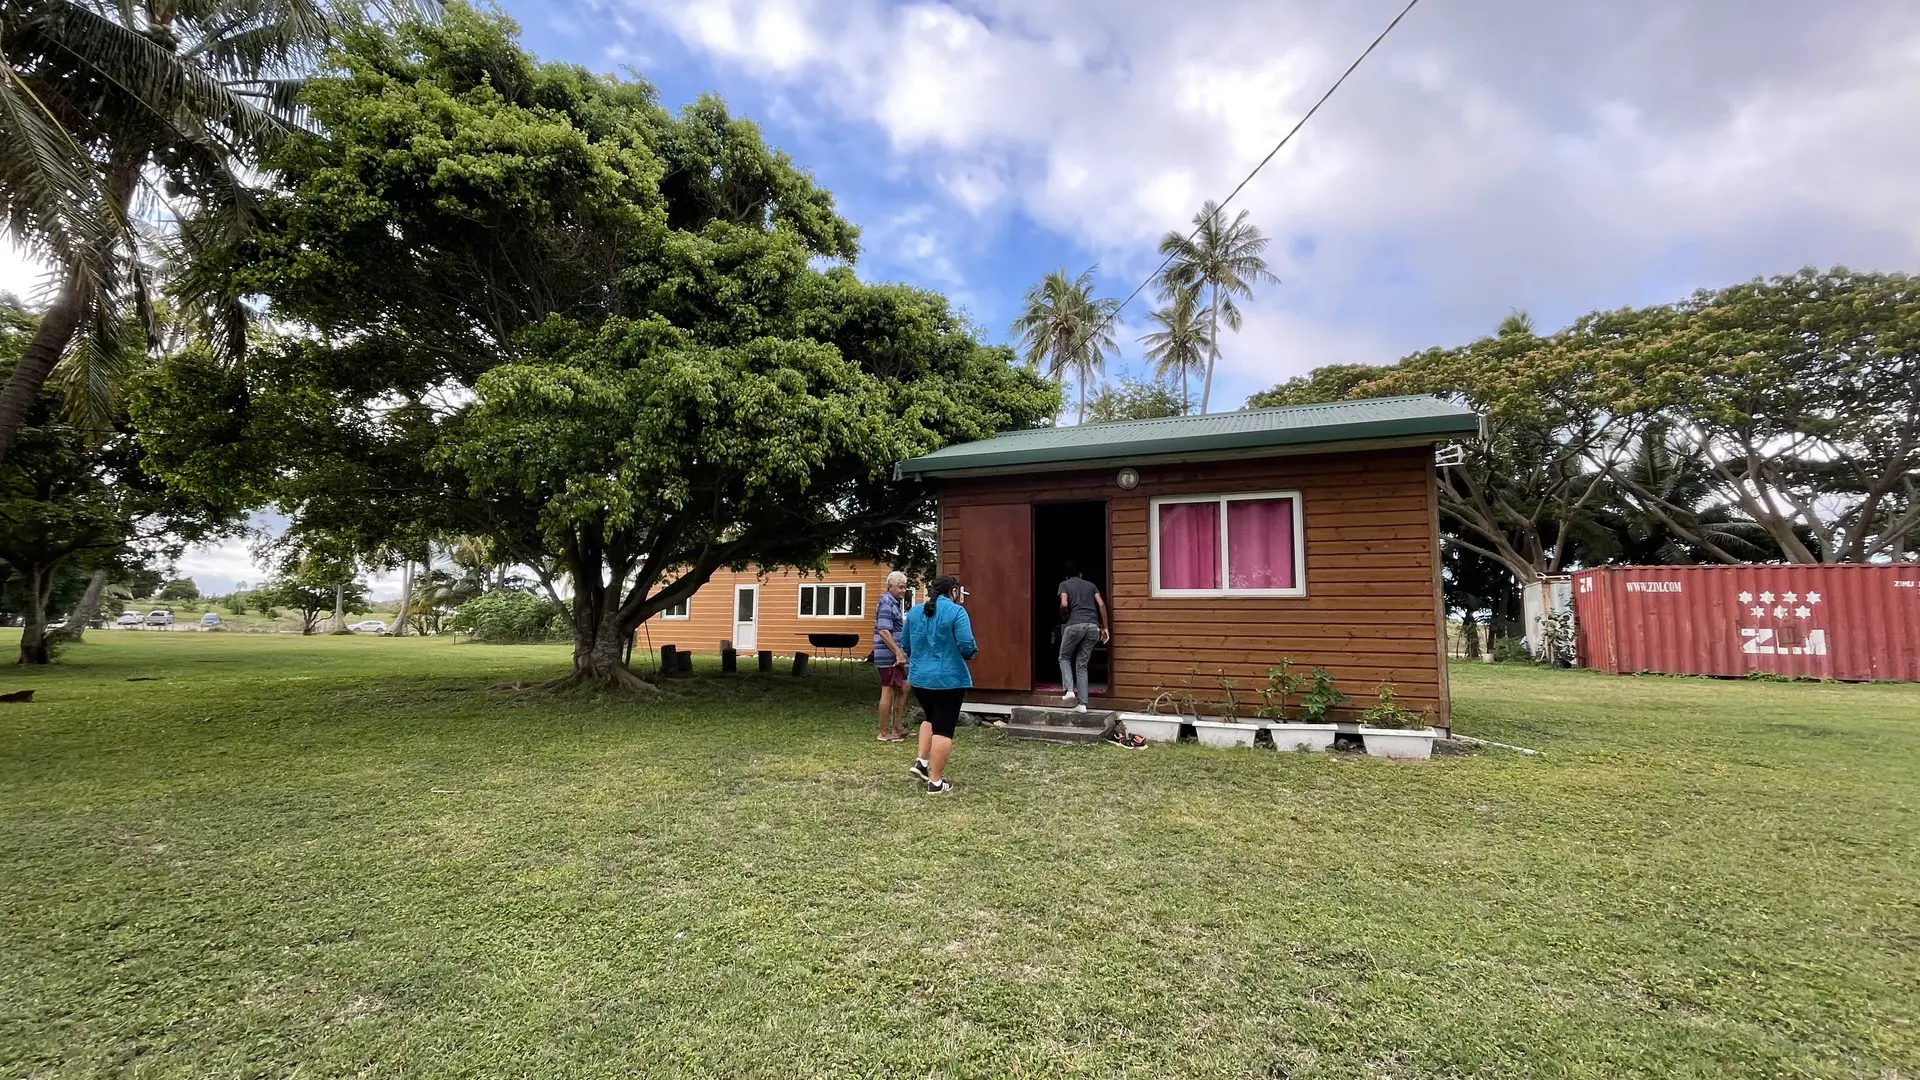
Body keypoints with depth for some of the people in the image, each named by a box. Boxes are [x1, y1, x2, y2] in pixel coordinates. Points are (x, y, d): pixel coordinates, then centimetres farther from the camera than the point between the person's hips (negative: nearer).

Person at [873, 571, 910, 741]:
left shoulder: (894, 603, 17)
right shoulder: (886, 603, -14)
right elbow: (884, 631, -23)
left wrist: (900, 653, 21)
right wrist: (898, 653, -23)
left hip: (895, 655, 10)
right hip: (888, 655, -10)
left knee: (902, 689, 14)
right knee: (888, 692, -3)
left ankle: (897, 728, 22)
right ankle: (884, 733, 5)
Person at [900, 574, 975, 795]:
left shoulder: (914, 612, 7)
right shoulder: (956, 611, -12)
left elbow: (906, 646, 14)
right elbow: (967, 647, -17)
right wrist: (971, 653, 4)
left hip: (919, 678, 6)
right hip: (949, 679, -6)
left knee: (931, 719, 26)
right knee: (943, 728, 1)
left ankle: (921, 761, 17)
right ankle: (935, 782, 4)